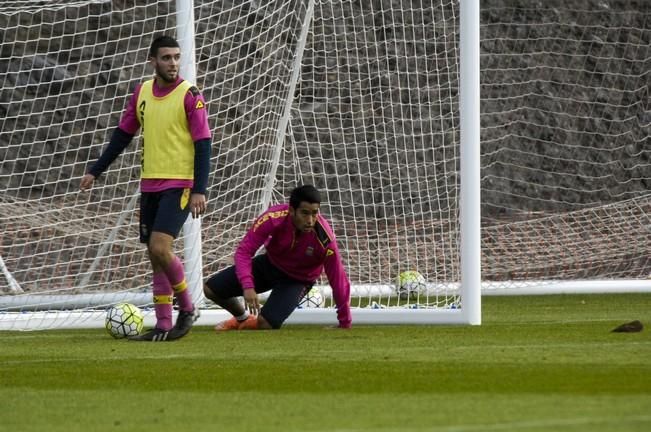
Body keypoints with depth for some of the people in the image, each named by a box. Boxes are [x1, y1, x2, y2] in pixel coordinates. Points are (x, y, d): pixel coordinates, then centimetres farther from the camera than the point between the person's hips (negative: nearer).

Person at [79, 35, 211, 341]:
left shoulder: (190, 95, -9)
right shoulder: (142, 92, 7)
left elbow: (203, 144, -10)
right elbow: (123, 135, 17)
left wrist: (199, 191, -17)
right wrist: (95, 172, 16)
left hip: (180, 183, -6)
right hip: (150, 183, 6)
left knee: (160, 246, -19)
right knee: (155, 254, 6)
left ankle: (187, 308, 0)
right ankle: (163, 325, 11)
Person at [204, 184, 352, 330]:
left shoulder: (325, 239, -35)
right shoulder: (274, 218, -32)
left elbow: (339, 281, -25)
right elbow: (244, 251, -25)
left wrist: (345, 325, -20)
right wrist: (247, 286, -40)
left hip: (297, 280, -2)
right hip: (270, 263, 2)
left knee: (266, 324, -23)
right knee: (211, 289, -2)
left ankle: (255, 323, 18)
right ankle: (243, 319, 29)